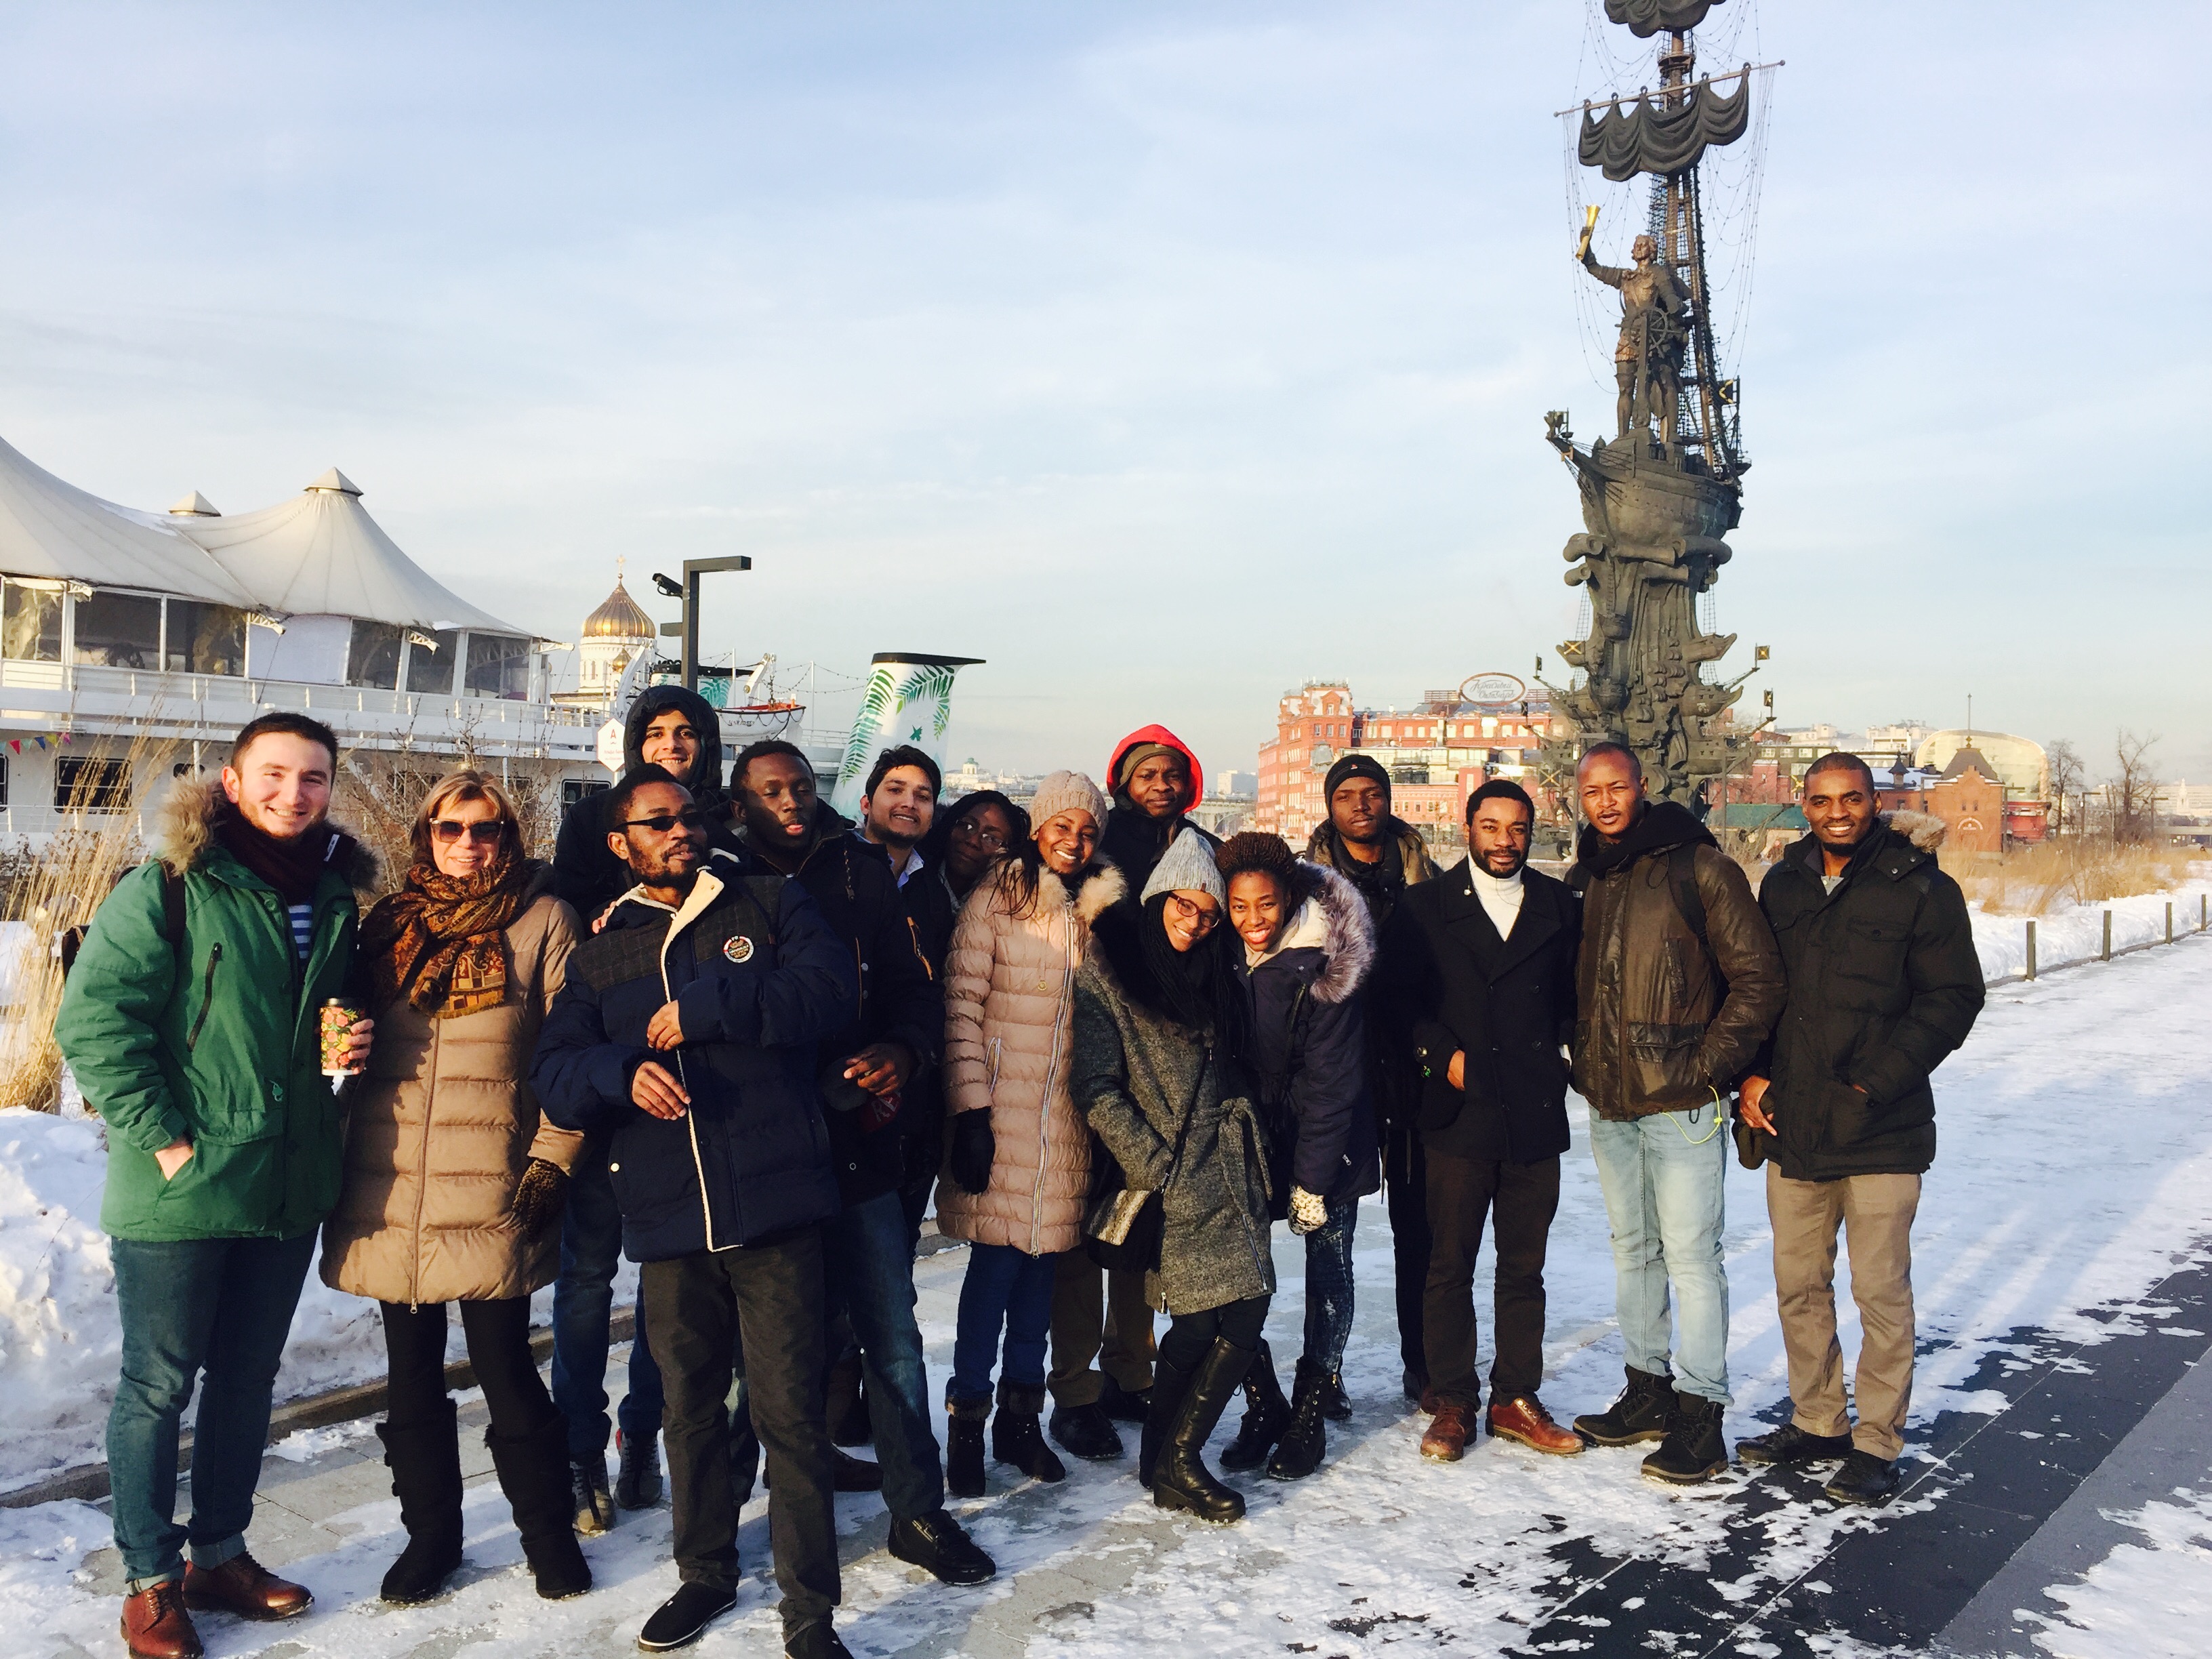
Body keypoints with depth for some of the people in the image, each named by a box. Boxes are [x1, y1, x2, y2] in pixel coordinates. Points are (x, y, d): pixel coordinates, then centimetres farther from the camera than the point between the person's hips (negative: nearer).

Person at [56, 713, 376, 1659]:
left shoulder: (335, 900, 8)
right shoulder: (166, 889, -10)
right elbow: (93, 1020, -14)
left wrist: (355, 1041, 1)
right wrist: (163, 1138, -17)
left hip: (288, 1187, 6)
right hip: (179, 1190, -5)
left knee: (248, 1378, 16)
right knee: (159, 1384, 6)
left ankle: (220, 1553, 32)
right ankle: (150, 1580, 21)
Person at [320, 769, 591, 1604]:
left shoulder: (543, 923, -2)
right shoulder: (389, 924, 10)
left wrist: (552, 1161, -9)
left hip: (489, 1191, -4)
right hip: (391, 1191, 4)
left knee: (506, 1371, 1)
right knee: (412, 1373, 13)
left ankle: (547, 1531, 19)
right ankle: (430, 1531, 29)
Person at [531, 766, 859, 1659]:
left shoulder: (767, 902, 6)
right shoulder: (600, 954, 15)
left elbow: (830, 984, -11)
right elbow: (553, 1074, 7)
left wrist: (702, 1009, -13)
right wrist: (623, 1073, -14)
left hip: (773, 1202, -4)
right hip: (669, 1216, 4)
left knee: (790, 1410, -3)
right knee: (689, 1408, 18)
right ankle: (705, 1575, 38)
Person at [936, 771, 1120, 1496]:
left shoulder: (1103, 908, 10)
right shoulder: (996, 899, -4)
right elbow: (962, 1005, -8)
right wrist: (970, 1109, -14)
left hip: (1068, 1116, 4)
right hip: (1001, 1110, -4)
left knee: (1044, 1259, 10)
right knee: (997, 1261, -3)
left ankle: (1020, 1416, 23)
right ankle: (967, 1422, 12)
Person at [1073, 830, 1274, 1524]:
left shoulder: (1212, 973, 16)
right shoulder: (1106, 973, -5)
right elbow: (1098, 1091, -11)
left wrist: (1251, 1151, 12)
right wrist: (1158, 1170, -12)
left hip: (1230, 1172, 7)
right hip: (1174, 1180, -7)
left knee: (1241, 1319, 2)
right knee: (1199, 1324, -10)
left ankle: (1169, 1459, 16)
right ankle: (1173, 1463, 11)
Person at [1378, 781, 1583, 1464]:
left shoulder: (1558, 905, 10)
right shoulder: (1425, 906, 3)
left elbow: (1576, 992, 15)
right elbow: (1399, 997, 1)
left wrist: (1561, 1049, 2)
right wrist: (1441, 1054, -8)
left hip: (1536, 1114, 2)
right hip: (1458, 1110, -2)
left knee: (1523, 1268, 10)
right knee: (1450, 1266, 3)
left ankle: (1516, 1398, 22)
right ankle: (1453, 1403, 14)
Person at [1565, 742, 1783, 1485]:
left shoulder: (1699, 867, -9)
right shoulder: (1583, 879, 10)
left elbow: (1758, 979, -9)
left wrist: (1708, 1064, -13)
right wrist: (1584, 1061, 9)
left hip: (1681, 1103, -6)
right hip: (1608, 1103, 6)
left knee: (1690, 1255, -2)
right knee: (1633, 1249, 15)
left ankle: (1701, 1414, 7)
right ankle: (1647, 1389, 28)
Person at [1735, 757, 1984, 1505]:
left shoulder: (1920, 889, -4)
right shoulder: (1782, 884, 11)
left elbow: (1954, 998, -6)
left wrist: (1875, 1082, -13)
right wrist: (1752, 1075, 5)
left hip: (1881, 1132, -5)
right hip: (1791, 1127, 5)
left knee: (1880, 1291, 2)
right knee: (1798, 1284, 12)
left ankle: (1878, 1444, 16)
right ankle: (1817, 1423, 28)